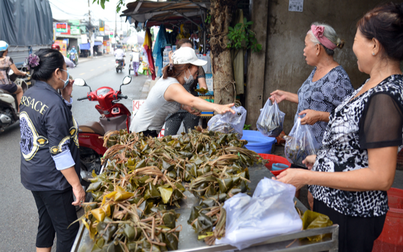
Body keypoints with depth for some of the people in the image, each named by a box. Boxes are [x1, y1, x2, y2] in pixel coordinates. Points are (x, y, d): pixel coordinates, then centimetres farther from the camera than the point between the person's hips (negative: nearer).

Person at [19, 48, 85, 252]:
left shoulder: (29, 95, 4)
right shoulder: (54, 104, -24)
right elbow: (59, 151, -24)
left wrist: (66, 98, 4)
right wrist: (76, 185, -19)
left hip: (32, 174, 9)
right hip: (51, 180, -9)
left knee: (46, 224, 23)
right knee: (68, 230, 6)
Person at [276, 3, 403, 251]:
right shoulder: (375, 84, 3)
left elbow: (381, 177, -26)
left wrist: (308, 177, -25)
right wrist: (322, 158, 16)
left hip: (350, 215, -8)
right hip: (333, 201, 8)